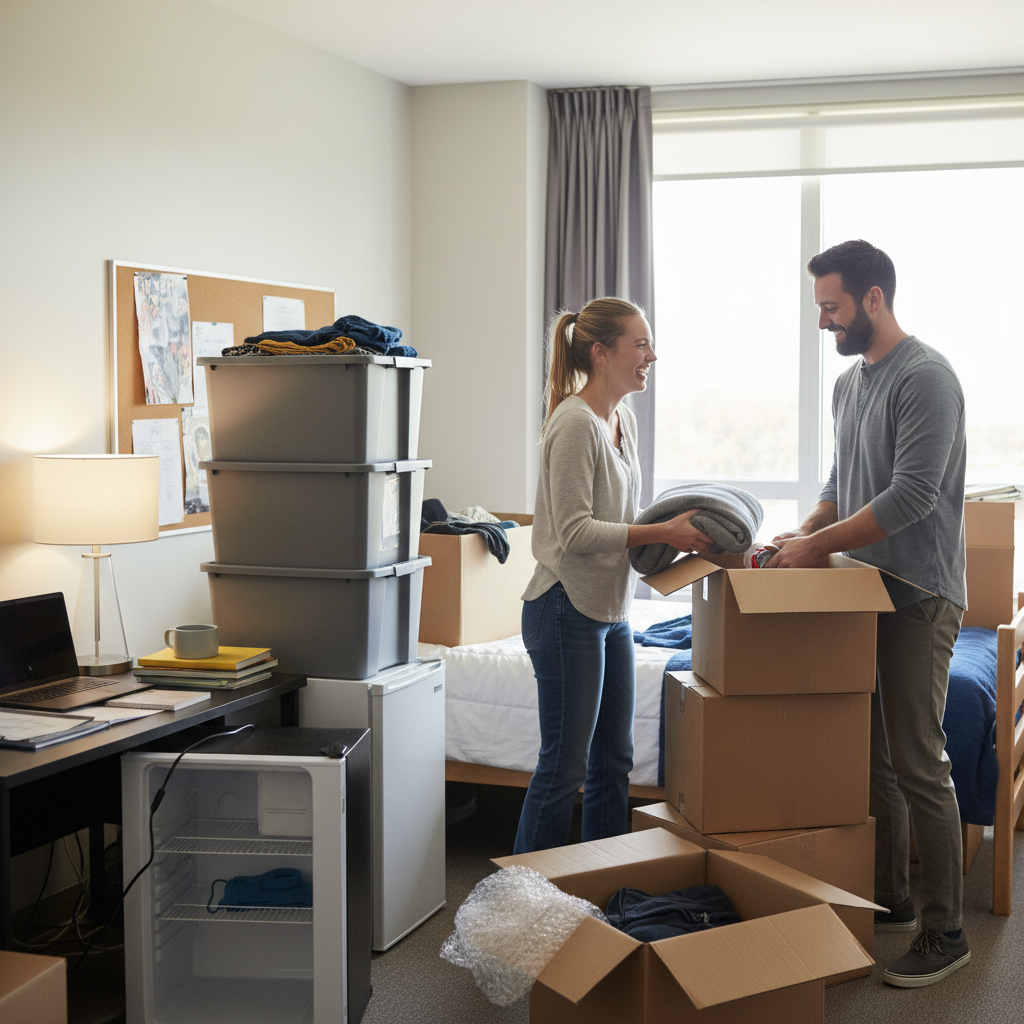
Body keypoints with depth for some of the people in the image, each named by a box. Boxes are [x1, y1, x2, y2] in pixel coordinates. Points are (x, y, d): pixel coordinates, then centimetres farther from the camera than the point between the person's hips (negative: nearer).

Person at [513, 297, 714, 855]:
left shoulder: (623, 419, 11)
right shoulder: (575, 422, -17)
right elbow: (575, 533, -22)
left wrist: (675, 531, 2)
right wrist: (663, 532, -22)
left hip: (611, 610, 9)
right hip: (568, 610, -9)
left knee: (613, 762, 15)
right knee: (564, 767, -3)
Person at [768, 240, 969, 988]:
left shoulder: (926, 378, -14)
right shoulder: (849, 382, 15)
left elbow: (912, 495, -22)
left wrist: (818, 546, -19)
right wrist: (801, 535, 5)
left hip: (919, 597, -9)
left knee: (918, 764, -6)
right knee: (872, 756, 14)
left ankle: (945, 933, 4)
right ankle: (891, 901, 26)